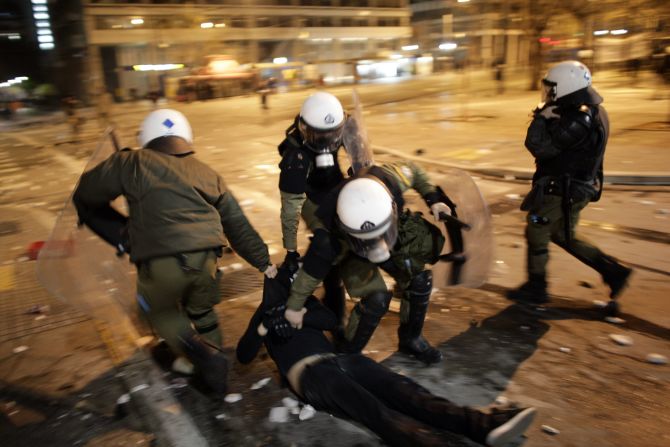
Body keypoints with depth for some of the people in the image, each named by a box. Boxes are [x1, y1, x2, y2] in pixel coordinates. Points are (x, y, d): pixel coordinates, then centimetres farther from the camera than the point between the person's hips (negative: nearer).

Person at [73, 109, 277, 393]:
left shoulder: (133, 163, 11)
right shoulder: (207, 174, 21)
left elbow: (86, 194, 18)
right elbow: (238, 224, 22)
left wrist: (123, 235, 25)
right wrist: (263, 262, 28)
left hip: (160, 263, -3)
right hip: (205, 258, 4)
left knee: (159, 310, 26)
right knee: (202, 312, 30)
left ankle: (197, 350, 4)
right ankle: (213, 365, 39)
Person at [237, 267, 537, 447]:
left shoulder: (302, 301, 30)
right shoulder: (265, 314, 20)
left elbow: (331, 320, 12)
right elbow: (243, 356, 11)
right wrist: (261, 330, -7)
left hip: (337, 359, 5)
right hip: (309, 373, -5)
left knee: (399, 388, -21)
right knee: (372, 408, -32)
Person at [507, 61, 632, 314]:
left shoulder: (578, 121, -27)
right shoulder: (590, 111, 6)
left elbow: (540, 147, -29)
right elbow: (555, 142, 11)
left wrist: (542, 118, -20)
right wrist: (546, 117, -3)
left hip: (563, 191, -10)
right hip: (573, 187, 10)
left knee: (536, 233, 6)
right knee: (563, 236, 22)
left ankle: (536, 289, 21)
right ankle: (614, 272, 24)